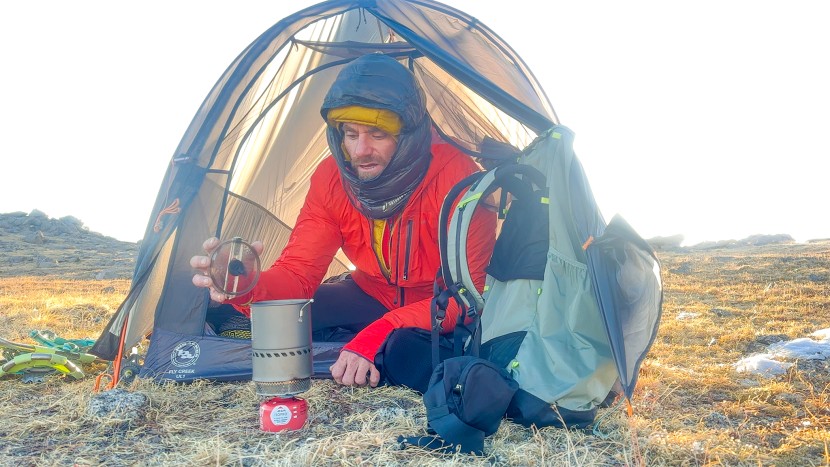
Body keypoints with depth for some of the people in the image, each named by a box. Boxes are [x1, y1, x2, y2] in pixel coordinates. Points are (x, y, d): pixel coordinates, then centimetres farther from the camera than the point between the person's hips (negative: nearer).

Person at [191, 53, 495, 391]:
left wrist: (378, 334, -39)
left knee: (408, 351, -38)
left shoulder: (456, 177, -28)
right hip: (372, 297, 5)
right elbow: (298, 274, -16)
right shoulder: (331, 178, -14)